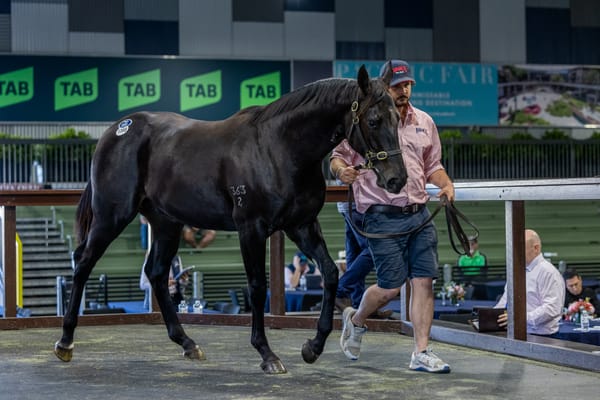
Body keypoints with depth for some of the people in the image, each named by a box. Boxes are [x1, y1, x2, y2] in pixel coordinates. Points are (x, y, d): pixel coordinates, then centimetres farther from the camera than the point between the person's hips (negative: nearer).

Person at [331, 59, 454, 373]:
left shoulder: (424, 122, 12)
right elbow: (337, 156, 2)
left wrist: (446, 184, 2)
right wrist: (341, 169, -20)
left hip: (419, 214, 5)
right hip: (383, 217, -5)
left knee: (424, 281, -1)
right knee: (390, 287, -3)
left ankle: (421, 353, 6)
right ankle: (355, 320, 28)